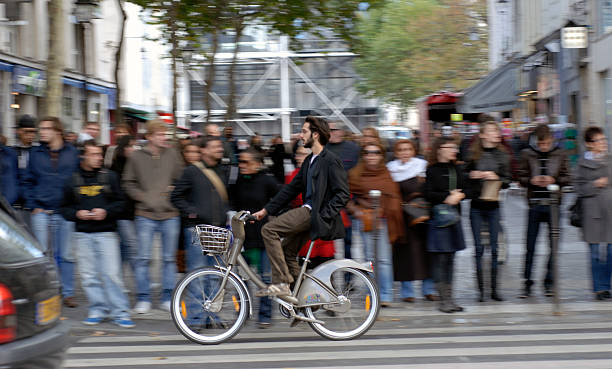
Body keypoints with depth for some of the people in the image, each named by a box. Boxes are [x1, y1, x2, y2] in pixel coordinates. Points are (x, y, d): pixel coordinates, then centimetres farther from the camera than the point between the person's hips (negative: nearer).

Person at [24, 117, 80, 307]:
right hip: (41, 212, 0)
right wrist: (33, 205, 0)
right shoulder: (36, 153, 7)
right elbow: (28, 182, 10)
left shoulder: (72, 153, 5)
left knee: (67, 255, 3)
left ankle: (68, 293, 11)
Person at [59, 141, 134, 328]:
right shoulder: (73, 181, 7)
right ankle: (97, 309, 14)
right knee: (89, 274, 3)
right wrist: (77, 214, -7)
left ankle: (120, 312, -4)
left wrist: (105, 211, -11)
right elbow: (65, 208, 12)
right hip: (83, 234, 2)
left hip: (106, 232, -2)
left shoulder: (110, 177, 5)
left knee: (111, 273, -8)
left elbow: (120, 202, 6)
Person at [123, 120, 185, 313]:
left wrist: (174, 191, -7)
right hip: (145, 215, -2)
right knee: (143, 258, -2)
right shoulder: (137, 157, 0)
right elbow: (128, 183, 4)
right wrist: (144, 197, -7)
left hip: (170, 213, 2)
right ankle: (143, 299, 8)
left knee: (169, 258, 7)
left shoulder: (173, 154, 4)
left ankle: (168, 297, 16)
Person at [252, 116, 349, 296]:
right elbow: (292, 188, 20)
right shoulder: (310, 161, 19)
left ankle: (281, 283, -17)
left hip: (314, 213, -10)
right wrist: (266, 210, 16)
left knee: (269, 230, -18)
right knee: (286, 250, 12)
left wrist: (322, 216, -21)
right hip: (307, 211, 10)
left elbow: (342, 194, -14)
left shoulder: (331, 161, -9)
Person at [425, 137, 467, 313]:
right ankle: (443, 299, -4)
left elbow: (464, 190, 17)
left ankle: (449, 297, 12)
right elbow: (428, 194, -11)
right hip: (438, 218, -6)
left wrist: (458, 196, -4)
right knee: (440, 259, -7)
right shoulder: (432, 170, -4)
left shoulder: (456, 169, 14)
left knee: (450, 258, 8)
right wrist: (447, 198, -16)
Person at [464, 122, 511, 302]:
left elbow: (507, 180, 4)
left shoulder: (502, 155, 5)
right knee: (479, 248, 1)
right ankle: (480, 289, 7)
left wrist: (496, 178, -14)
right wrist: (472, 175, -11)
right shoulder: (472, 154, 2)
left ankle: (494, 289, 9)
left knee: (494, 247, 1)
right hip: (476, 206, -1)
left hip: (493, 205, 1)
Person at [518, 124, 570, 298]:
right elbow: (521, 178, 5)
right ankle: (527, 284, 9)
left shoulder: (560, 155, 3)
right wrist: (532, 181, -15)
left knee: (554, 245, 4)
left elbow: (566, 178, 6)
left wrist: (554, 180, -13)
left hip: (553, 205, 1)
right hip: (535, 204, -1)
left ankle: (549, 283, 14)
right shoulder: (527, 154, 1)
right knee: (530, 246, 1)